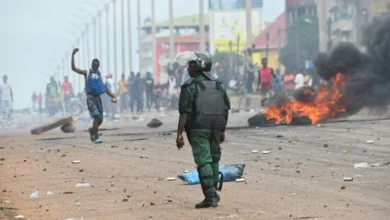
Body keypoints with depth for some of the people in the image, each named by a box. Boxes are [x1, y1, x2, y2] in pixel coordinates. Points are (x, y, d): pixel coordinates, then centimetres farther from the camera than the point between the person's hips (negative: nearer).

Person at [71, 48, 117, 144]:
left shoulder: (100, 75, 15)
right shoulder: (86, 73, 3)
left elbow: (105, 88, 14)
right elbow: (74, 68, -7)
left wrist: (113, 96, -2)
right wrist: (73, 55, -15)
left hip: (98, 98, 5)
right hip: (90, 98, -5)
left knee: (100, 120, 6)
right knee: (96, 116, -20)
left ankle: (92, 130, 35)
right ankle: (96, 137, -17)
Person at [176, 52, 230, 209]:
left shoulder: (190, 86, -7)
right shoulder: (218, 85, 11)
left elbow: (185, 112, -13)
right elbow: (226, 110, 13)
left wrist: (179, 133, -14)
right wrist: (222, 130, 20)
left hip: (198, 128, -6)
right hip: (216, 129, 6)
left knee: (203, 161, -6)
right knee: (214, 159, 17)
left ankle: (210, 196, -11)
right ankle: (213, 194, 19)